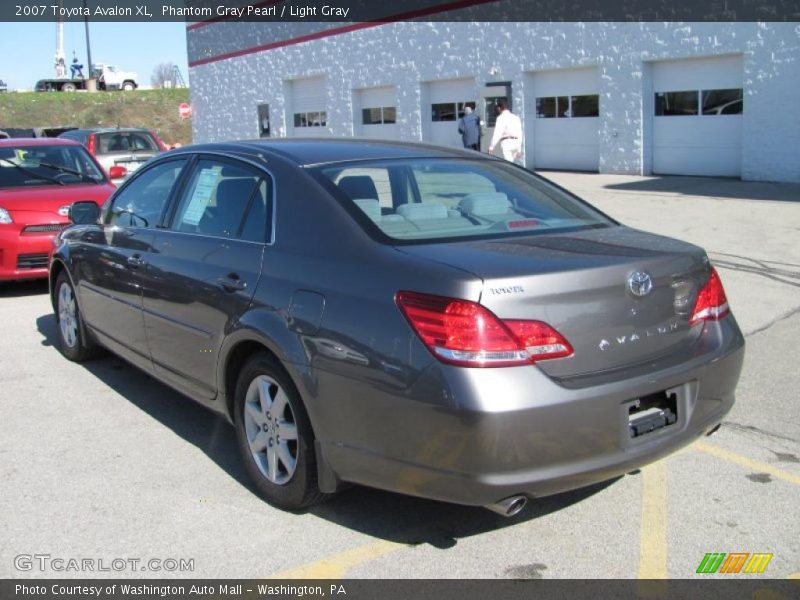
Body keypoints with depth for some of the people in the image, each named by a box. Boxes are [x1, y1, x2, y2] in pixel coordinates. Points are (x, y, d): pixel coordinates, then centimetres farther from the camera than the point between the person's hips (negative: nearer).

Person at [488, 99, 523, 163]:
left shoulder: (501, 118, -4)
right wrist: (519, 148, 20)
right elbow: (520, 134, 16)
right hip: (516, 142, 7)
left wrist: (492, 147, -8)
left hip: (507, 142, -7)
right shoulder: (516, 117, 17)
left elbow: (497, 134, -11)